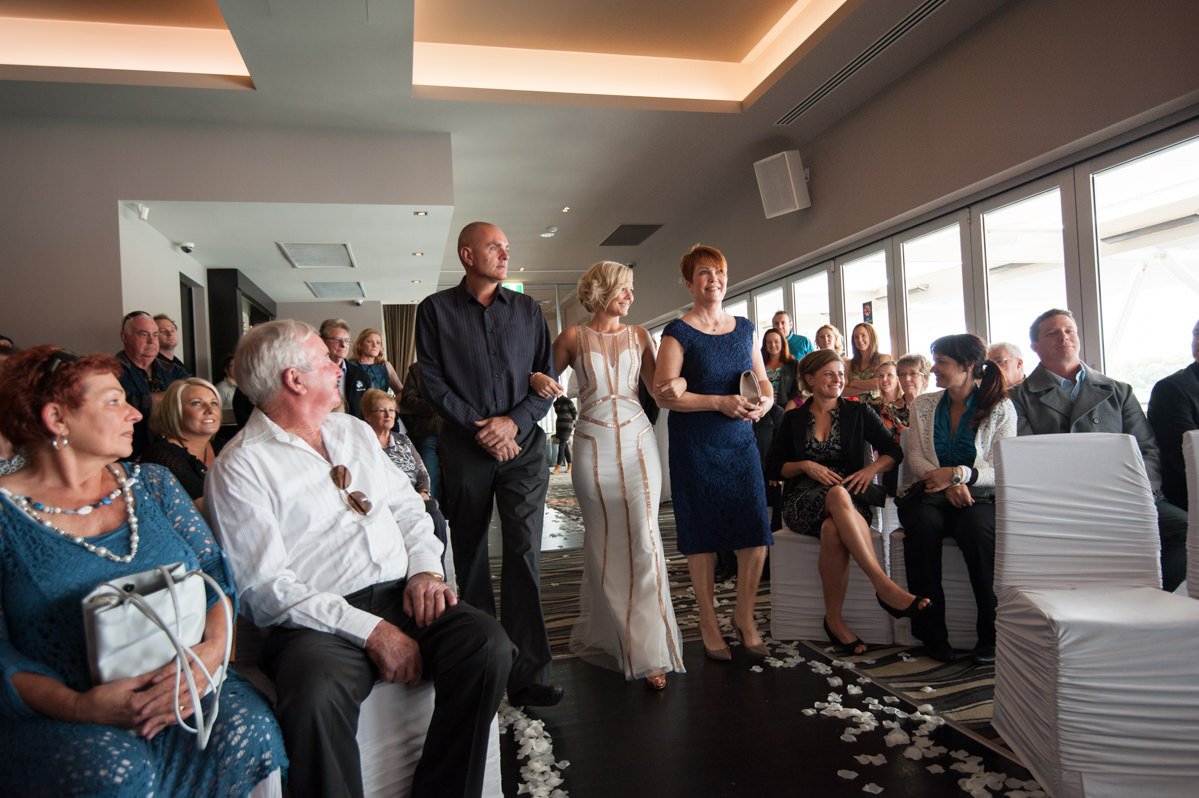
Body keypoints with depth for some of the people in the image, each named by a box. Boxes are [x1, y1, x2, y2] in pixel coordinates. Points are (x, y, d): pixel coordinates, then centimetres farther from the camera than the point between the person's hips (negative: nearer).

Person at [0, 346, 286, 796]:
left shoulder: (153, 484, 11)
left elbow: (217, 573, 5)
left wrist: (212, 649, -15)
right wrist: (78, 706, -22)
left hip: (182, 687, 3)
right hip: (57, 717, -3)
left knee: (248, 728, -25)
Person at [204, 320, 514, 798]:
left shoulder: (355, 431, 19)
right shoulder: (239, 468, -2)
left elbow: (407, 507, 20)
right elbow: (266, 588, -11)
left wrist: (426, 569, -1)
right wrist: (370, 631, -18)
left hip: (400, 596, 6)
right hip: (317, 621, -5)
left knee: (488, 645, -21)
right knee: (316, 693, -37)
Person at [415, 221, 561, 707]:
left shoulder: (527, 309, 12)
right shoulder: (435, 310, 6)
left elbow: (548, 378, 8)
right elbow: (432, 381, -1)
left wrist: (514, 421, -7)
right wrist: (479, 428, -9)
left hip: (523, 444, 1)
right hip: (464, 447, 0)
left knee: (524, 552, -8)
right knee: (470, 554, 8)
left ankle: (528, 674, -4)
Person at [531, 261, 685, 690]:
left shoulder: (638, 335, 13)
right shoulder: (573, 337, 6)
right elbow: (547, 377, 10)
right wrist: (539, 380, -14)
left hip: (637, 439, 1)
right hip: (594, 443, -1)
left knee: (644, 537, -6)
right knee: (603, 541, 4)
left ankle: (649, 649, 2)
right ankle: (605, 633, 23)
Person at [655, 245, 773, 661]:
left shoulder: (744, 328, 12)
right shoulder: (679, 332, -4)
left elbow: (763, 380, 16)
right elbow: (665, 393, -12)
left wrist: (764, 400, -7)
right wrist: (720, 402, -19)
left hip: (739, 440, 4)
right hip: (694, 445, -4)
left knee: (756, 530, -2)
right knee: (701, 533, 2)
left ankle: (744, 616, 19)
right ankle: (708, 623, 20)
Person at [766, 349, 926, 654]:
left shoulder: (858, 412, 13)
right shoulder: (793, 420, 14)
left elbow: (893, 451, 9)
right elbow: (773, 467, 10)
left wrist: (872, 469, -12)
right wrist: (806, 466, -8)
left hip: (850, 498, 0)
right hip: (804, 501, 0)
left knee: (833, 529, -39)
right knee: (838, 495, -38)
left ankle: (834, 618, -31)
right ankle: (885, 587, -42)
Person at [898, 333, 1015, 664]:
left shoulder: (1000, 408, 3)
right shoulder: (923, 405, 14)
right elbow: (914, 457, 5)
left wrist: (957, 473, -21)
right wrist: (948, 483, -14)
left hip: (979, 498, -2)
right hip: (931, 495, 2)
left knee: (977, 529, -36)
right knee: (921, 525, -32)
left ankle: (991, 633, -21)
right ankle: (933, 634, -23)